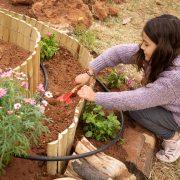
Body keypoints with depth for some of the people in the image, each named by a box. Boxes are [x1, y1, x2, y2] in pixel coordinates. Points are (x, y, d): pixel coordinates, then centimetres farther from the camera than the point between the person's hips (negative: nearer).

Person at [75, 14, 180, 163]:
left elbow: (132, 100, -35)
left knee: (133, 108, -19)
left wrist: (95, 97, -27)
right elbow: (119, 52, -13)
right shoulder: (159, 54, -19)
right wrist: (89, 73, -17)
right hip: (168, 105, 8)